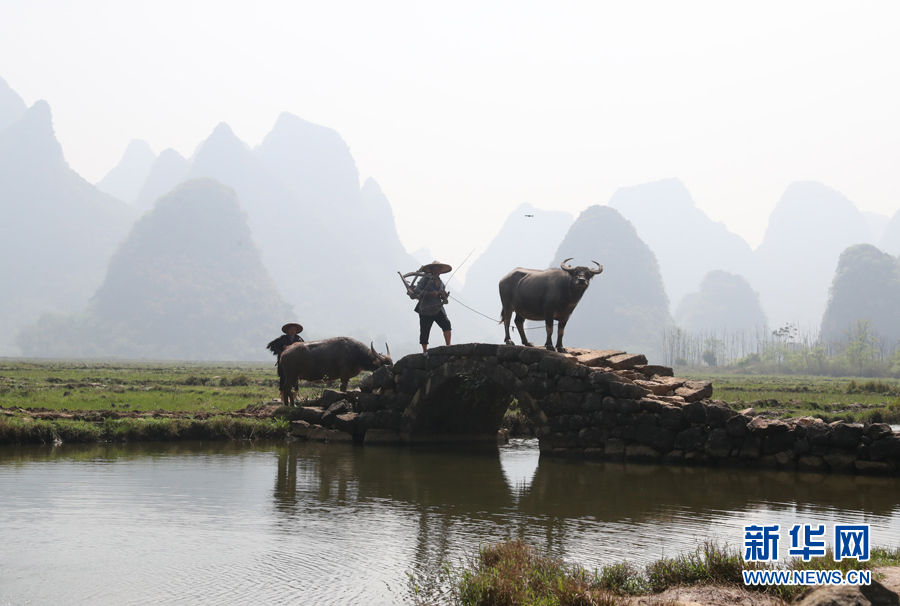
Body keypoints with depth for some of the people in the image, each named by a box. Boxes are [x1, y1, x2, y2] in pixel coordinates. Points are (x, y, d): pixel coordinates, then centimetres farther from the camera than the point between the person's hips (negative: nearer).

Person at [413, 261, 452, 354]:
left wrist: (444, 295, -1)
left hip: (438, 309, 4)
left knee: (446, 323, -19)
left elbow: (443, 297, 24)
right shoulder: (426, 279, -1)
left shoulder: (440, 283, 17)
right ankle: (425, 351, 13)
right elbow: (416, 290, -10)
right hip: (425, 309, -4)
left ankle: (448, 346, -23)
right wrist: (429, 294, -21)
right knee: (424, 331, -1)